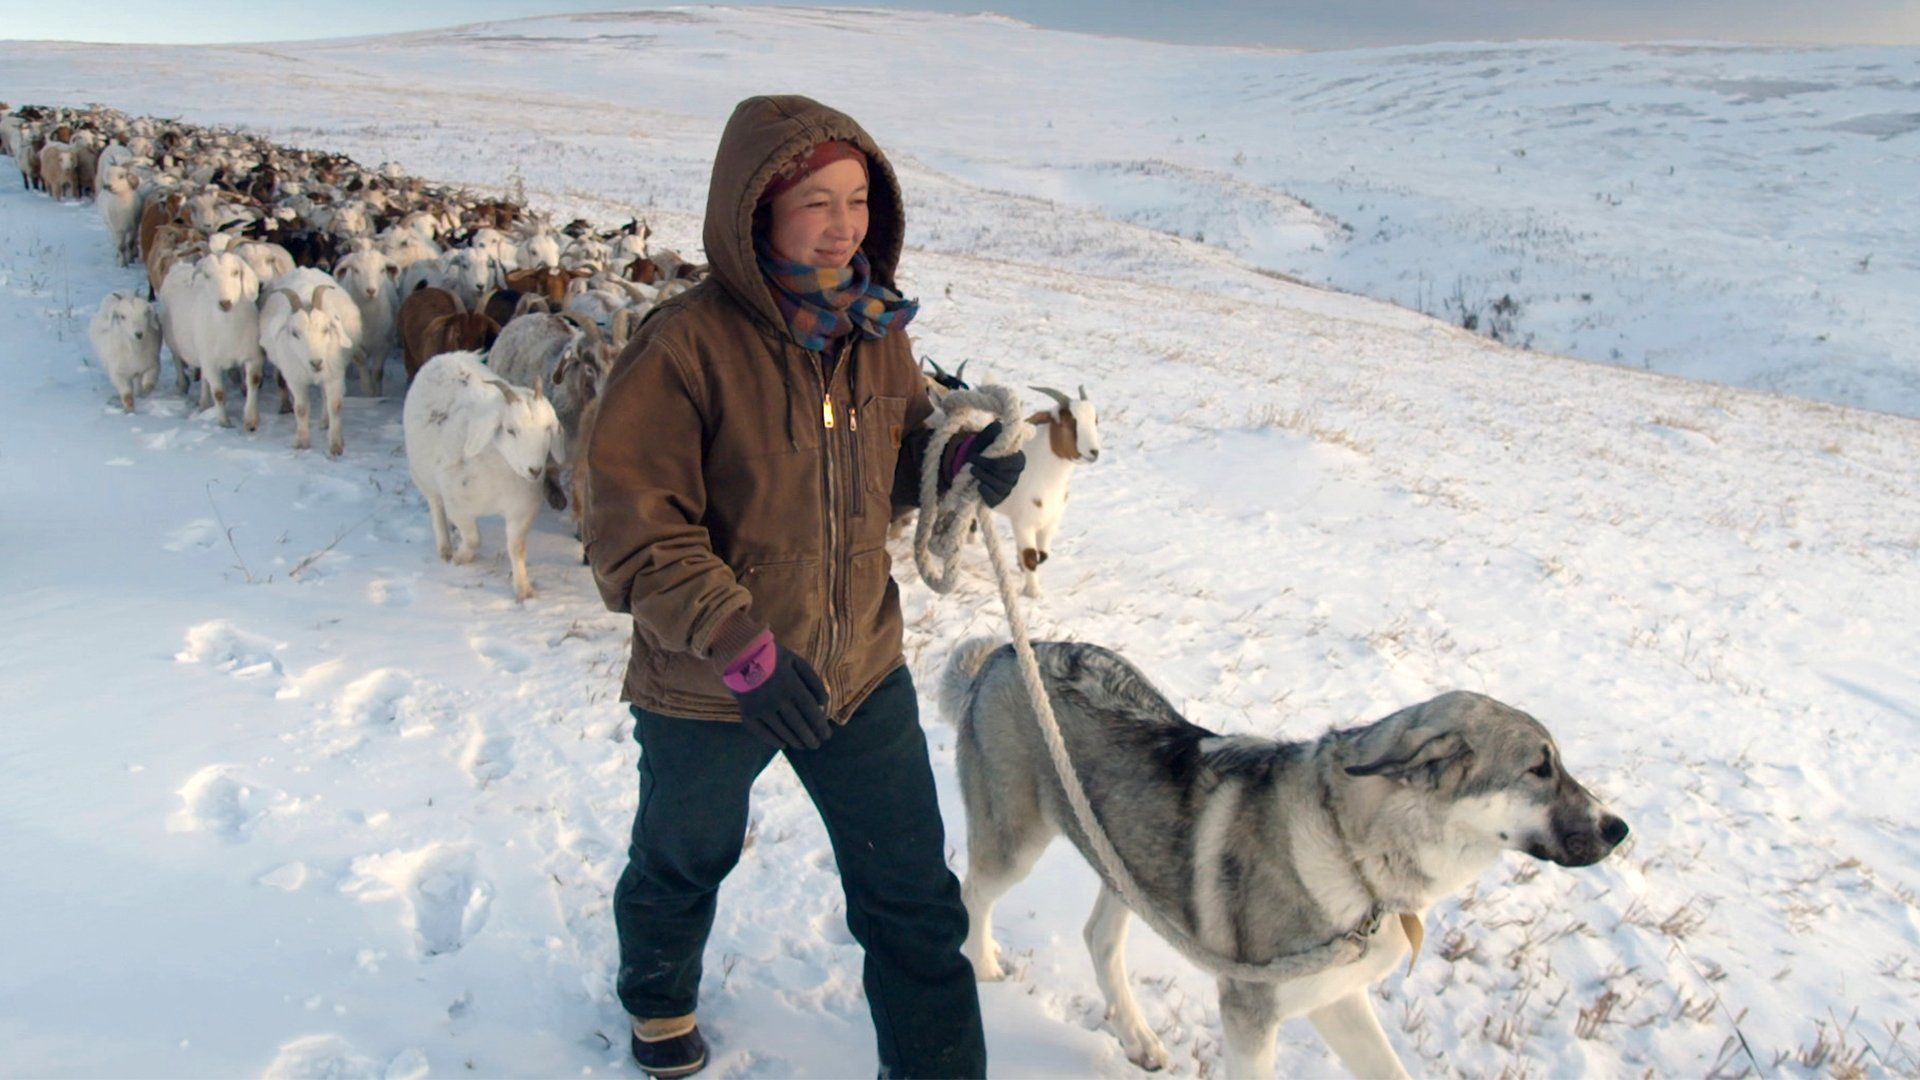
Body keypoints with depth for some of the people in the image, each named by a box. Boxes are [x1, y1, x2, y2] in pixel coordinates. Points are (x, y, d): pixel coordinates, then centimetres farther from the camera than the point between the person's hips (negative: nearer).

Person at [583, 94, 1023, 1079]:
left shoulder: (876, 331, -4)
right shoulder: (685, 346, -22)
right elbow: (631, 526, -22)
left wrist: (960, 460, -11)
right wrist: (736, 641, -31)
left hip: (861, 667, 3)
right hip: (707, 688, -3)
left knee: (915, 900, 8)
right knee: (684, 861, 25)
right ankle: (657, 1000, 58)